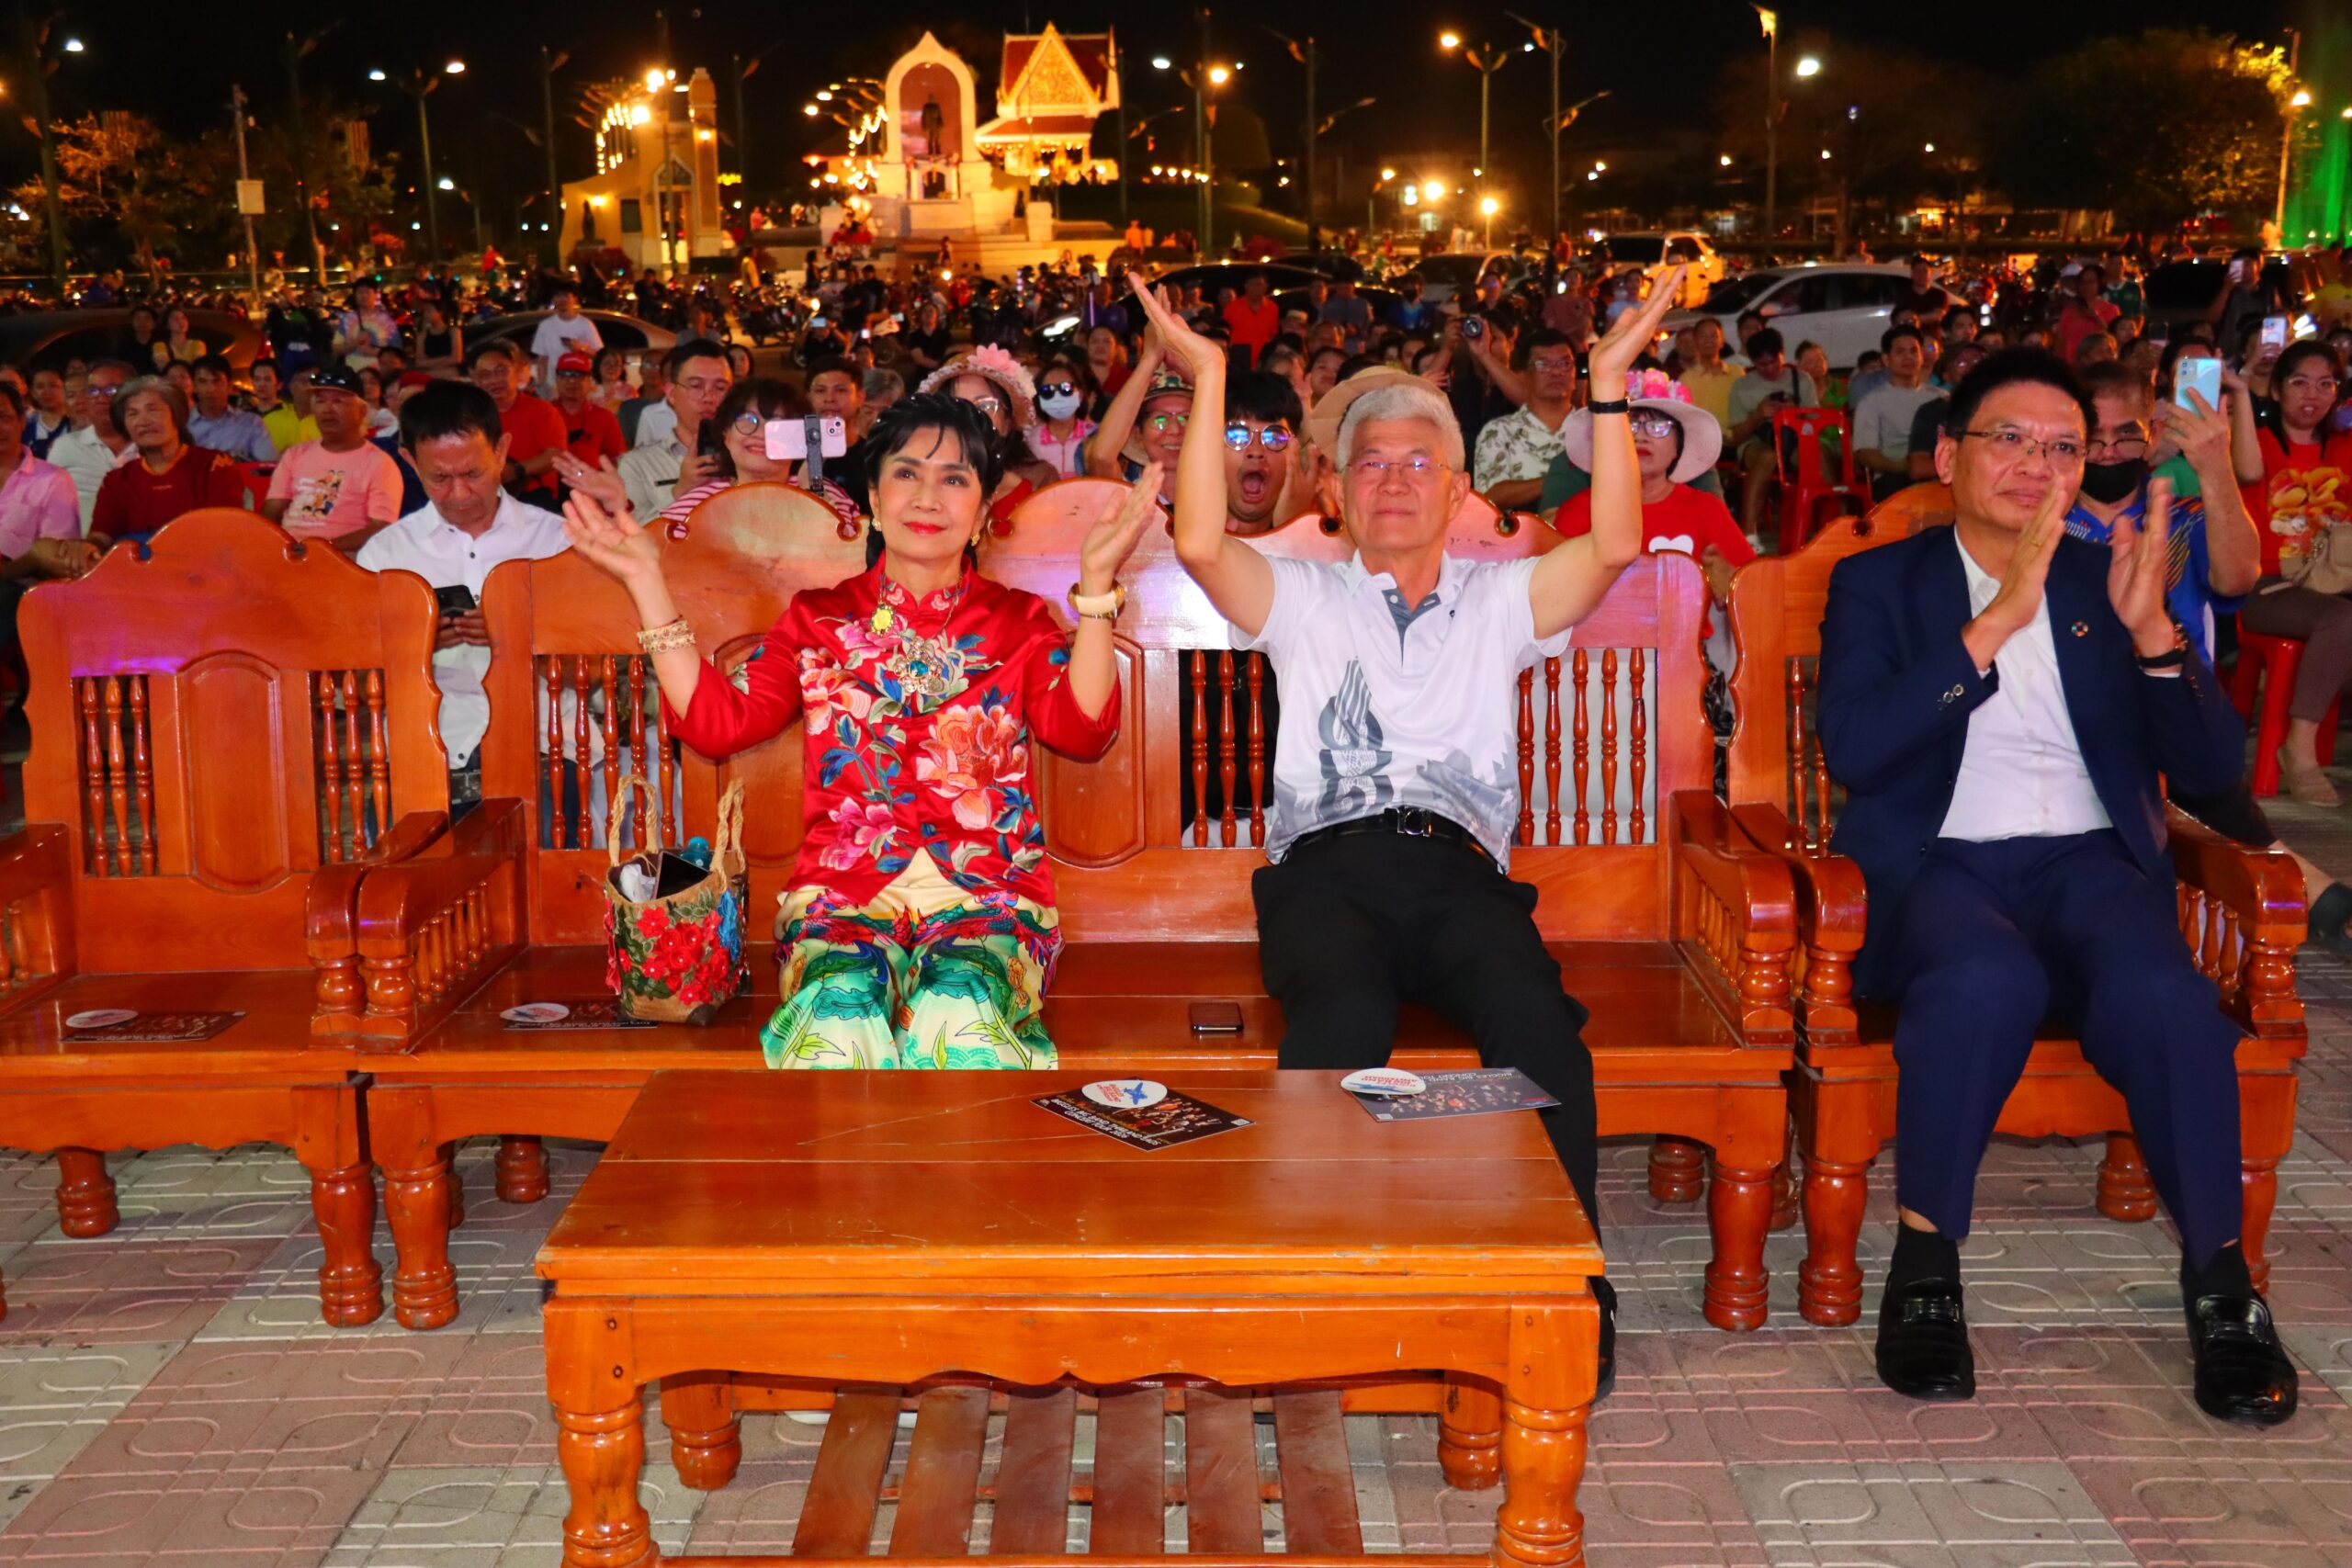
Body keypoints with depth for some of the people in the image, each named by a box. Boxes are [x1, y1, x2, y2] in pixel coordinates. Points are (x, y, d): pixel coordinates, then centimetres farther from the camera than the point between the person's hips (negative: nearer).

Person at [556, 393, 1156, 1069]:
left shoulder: (1017, 620, 15)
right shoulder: (820, 619, 18)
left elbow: (1083, 729, -3)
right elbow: (718, 722, 6)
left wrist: (1096, 578, -12)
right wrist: (647, 581, 4)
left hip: (986, 898, 0)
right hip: (843, 896, 1)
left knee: (958, 1016, -36)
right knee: (840, 1025, -34)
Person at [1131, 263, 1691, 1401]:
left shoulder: (1498, 601, 27)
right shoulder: (1306, 599, 24)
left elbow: (1614, 545, 9)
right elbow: (1201, 544, 5)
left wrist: (1609, 381, 5)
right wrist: (1209, 379, 4)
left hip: (1459, 871, 1)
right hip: (1325, 869, -1)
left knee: (1538, 1019, -33)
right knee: (1344, 1015, -37)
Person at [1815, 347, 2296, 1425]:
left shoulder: (2109, 582, 17)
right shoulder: (1877, 584, 10)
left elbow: (2212, 768, 8)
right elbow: (1852, 749, -9)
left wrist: (2151, 630, -9)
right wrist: (1995, 623, -16)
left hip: (2087, 861, 2)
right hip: (1937, 864, -2)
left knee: (2162, 993, -32)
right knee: (1988, 979, -37)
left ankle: (2219, 1275, -15)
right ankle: (1925, 1263, -19)